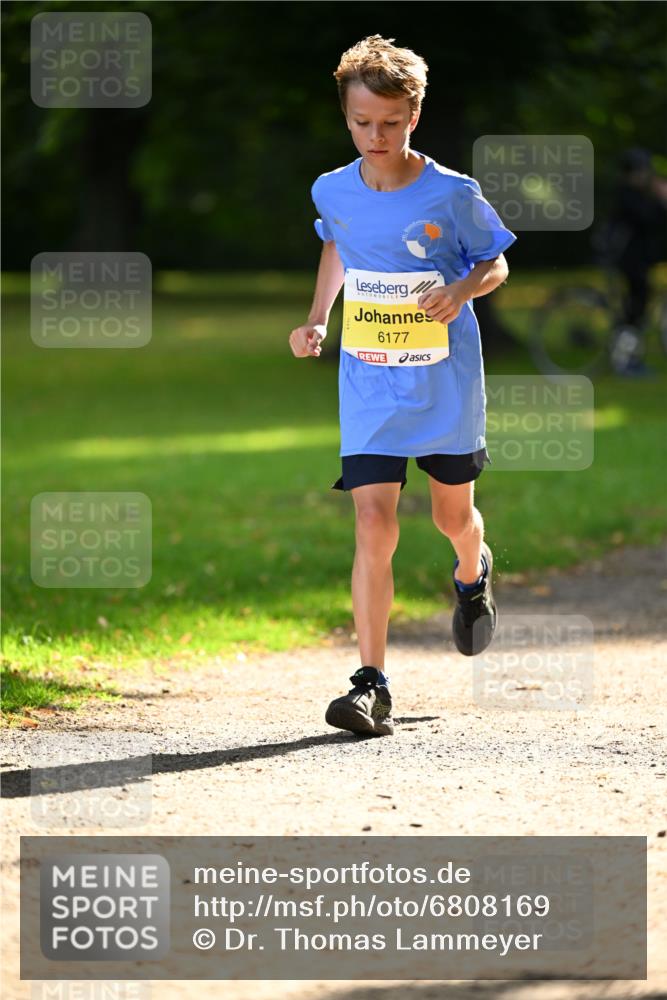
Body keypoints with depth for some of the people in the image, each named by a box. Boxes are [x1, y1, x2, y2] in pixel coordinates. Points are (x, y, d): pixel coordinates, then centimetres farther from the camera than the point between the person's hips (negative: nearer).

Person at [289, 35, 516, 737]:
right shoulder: (333, 192, -3)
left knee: (452, 513, 17)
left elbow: (496, 263, 1)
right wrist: (317, 320, 8)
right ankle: (371, 686, -14)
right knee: (373, 523, -13)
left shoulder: (452, 195, -12)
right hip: (369, 386, 1)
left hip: (445, 382, -1)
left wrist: (461, 290, -21)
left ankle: (472, 576, 56)